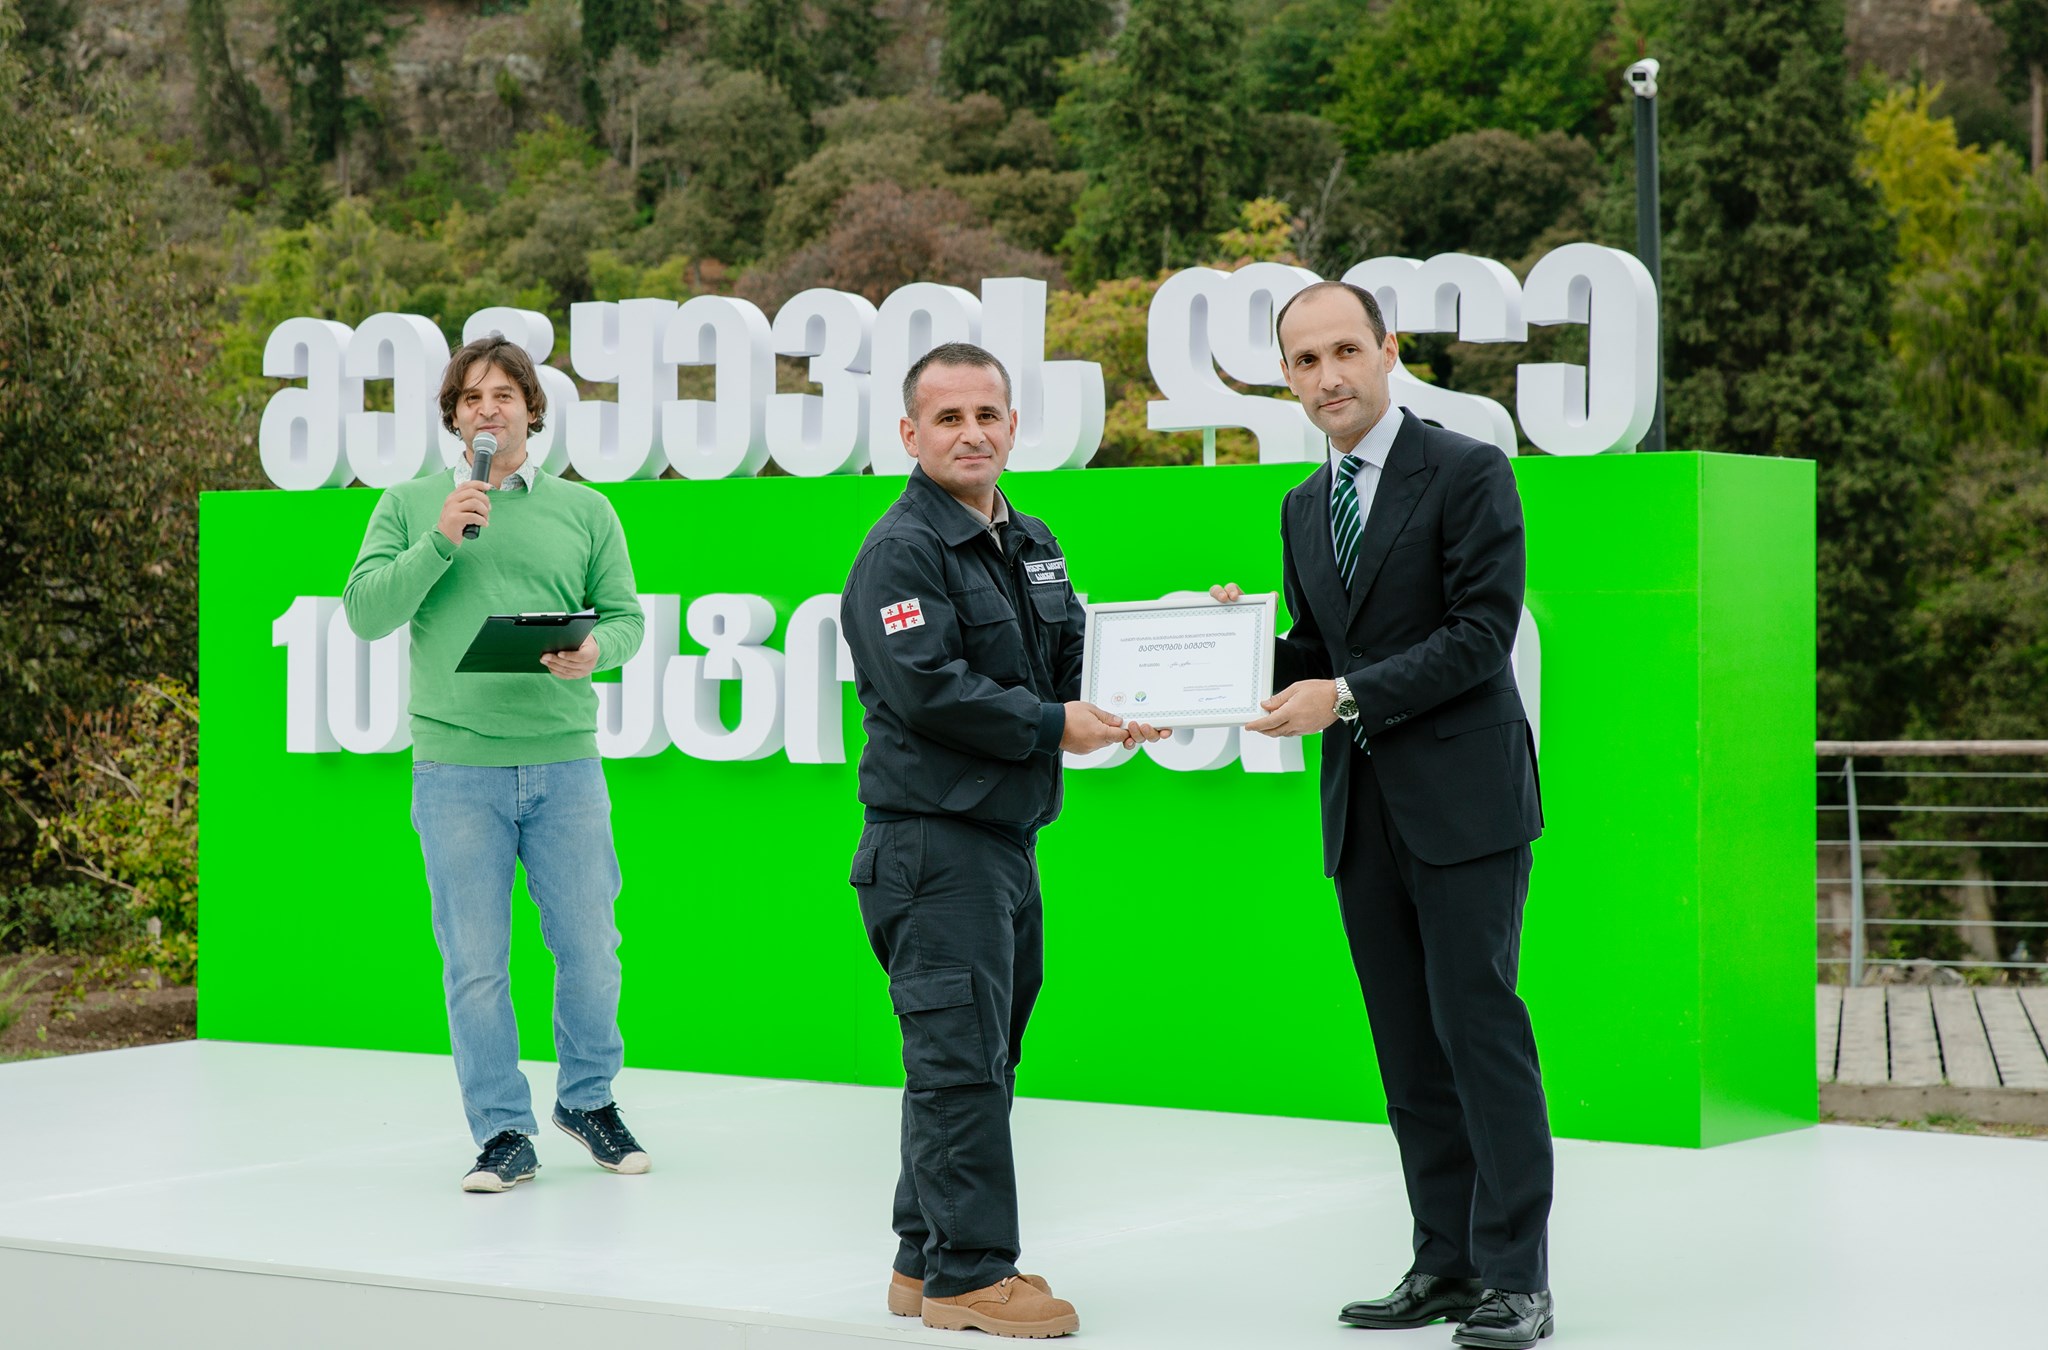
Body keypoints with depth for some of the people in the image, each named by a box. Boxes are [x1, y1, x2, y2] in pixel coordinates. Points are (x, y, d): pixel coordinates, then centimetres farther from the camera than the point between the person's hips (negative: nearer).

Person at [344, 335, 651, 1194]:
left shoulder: (584, 510, 11)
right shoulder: (410, 507, 8)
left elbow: (625, 616, 9)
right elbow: (364, 611, 0)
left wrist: (596, 651, -13)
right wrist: (439, 542, -11)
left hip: (564, 760, 1)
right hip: (454, 767, -1)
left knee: (589, 947, 4)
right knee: (475, 962, 0)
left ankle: (589, 1099, 27)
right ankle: (503, 1133, 11)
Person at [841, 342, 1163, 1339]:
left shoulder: (1032, 544, 16)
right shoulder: (902, 551, -12)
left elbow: (1070, 657, 23)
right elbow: (926, 691, -20)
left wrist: (1118, 707, 2)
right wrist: (1052, 726, -15)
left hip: (1007, 836, 9)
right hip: (932, 837, -9)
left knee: (978, 1056, 14)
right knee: (959, 1056, -8)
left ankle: (927, 1258, 23)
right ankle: (968, 1270, -3)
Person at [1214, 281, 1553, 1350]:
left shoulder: (1467, 472, -5)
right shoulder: (1303, 508, 16)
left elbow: (1481, 632, -13)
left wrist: (1345, 696, -17)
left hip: (1462, 797, -7)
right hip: (1362, 812, 7)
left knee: (1479, 1028, -8)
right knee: (1409, 1049, 8)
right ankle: (1447, 1262, 14)